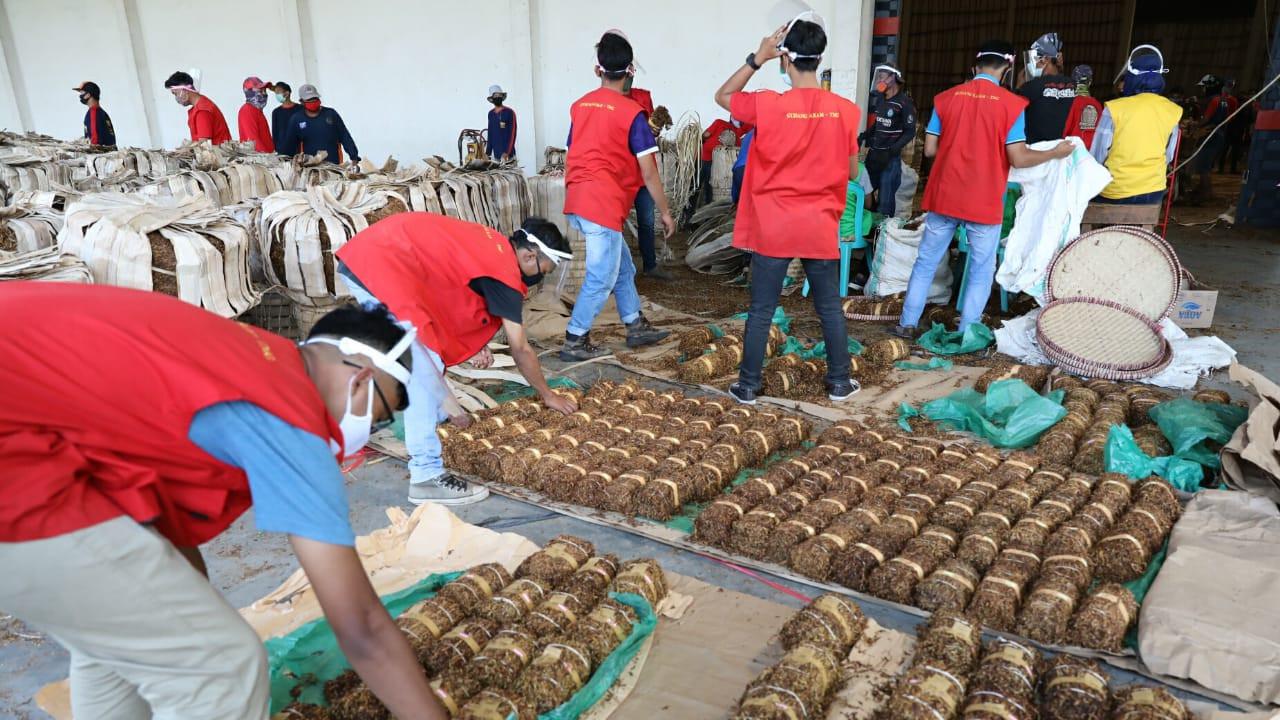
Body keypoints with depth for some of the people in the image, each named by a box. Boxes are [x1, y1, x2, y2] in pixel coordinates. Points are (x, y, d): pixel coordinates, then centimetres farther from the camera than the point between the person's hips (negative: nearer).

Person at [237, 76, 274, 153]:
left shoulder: (258, 110, 19)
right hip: (256, 154, -10)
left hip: (266, 154, 10)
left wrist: (272, 151, 14)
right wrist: (263, 153, -25)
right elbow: (252, 139, -20)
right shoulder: (247, 111, -10)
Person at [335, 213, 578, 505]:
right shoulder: (504, 273, -8)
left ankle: (443, 411, 47)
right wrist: (548, 396, 14)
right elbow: (521, 349, 0)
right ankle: (426, 476, -8)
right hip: (383, 270, -10)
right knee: (422, 374, -10)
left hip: (367, 249, 10)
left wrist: (471, 344, 13)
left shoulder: (491, 243, 15)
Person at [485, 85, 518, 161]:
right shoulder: (491, 114, 14)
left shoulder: (509, 112, -2)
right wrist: (488, 152, 14)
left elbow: (512, 134, -7)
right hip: (496, 154, 5)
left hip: (508, 155, -4)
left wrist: (507, 152, -14)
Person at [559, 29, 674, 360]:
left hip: (577, 202, 7)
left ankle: (636, 326, 29)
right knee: (602, 277, 3)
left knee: (622, 267, 20)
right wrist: (665, 212, 0)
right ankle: (574, 342, 8)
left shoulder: (579, 106, 11)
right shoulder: (631, 112, -8)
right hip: (604, 205, -7)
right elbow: (648, 172, -9)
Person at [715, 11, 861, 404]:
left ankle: (748, 385, 15)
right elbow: (851, 172, 5)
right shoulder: (845, 110, -4)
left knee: (760, 311, 7)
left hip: (773, 229, -2)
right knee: (830, 308, 14)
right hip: (821, 229, 2)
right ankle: (839, 382, 24)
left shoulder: (767, 105, -13)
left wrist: (757, 58, 0)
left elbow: (722, 96, 6)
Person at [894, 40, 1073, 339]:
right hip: (984, 202, -3)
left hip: (944, 197, 3)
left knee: (926, 261, 14)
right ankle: (966, 334, 12)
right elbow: (1018, 158, -9)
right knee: (981, 270, 10)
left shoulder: (946, 98, 1)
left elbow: (930, 149, 3)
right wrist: (1056, 152, 6)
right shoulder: (1012, 104, -7)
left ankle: (907, 324, 18)